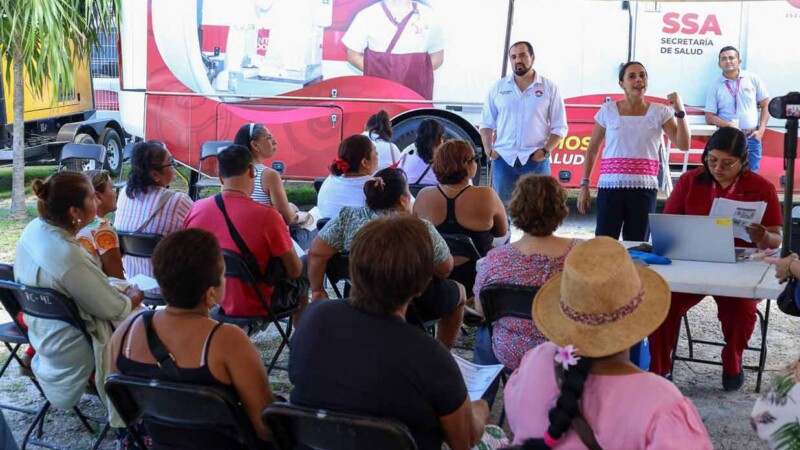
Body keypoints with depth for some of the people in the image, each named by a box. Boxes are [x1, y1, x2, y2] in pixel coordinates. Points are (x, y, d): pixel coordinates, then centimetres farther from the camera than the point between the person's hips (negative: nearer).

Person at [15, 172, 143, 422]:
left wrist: (118, 291, 2)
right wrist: (132, 298, -1)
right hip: (73, 351, -8)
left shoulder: (34, 228, -10)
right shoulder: (69, 259, -35)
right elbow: (115, 310, -22)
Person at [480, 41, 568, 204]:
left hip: (535, 160, -2)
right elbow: (487, 123, 13)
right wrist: (488, 149, -1)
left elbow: (559, 127, 3)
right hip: (503, 158, 2)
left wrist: (545, 151, -9)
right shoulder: (498, 87, 9)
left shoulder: (549, 88, 3)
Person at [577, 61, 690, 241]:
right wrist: (584, 185, 4)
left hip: (644, 188, 1)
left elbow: (683, 145, -1)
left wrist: (680, 112, -10)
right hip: (610, 186, -1)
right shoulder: (608, 110, 4)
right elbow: (592, 150, 8)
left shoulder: (660, 112, 5)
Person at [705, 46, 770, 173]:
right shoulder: (715, 86, 0)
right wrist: (728, 125, -17)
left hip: (752, 137, 1)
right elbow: (710, 117, 0)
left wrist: (761, 130, -3)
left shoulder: (753, 79, 3)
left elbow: (766, 105, 8)